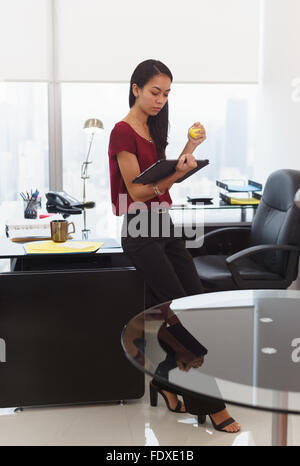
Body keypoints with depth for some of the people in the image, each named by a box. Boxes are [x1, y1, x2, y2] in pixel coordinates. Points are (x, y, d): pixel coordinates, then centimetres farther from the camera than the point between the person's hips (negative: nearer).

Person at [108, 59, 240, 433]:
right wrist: (177, 173, -28)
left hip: (164, 226, 8)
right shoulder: (123, 132, -10)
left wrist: (189, 148, 7)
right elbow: (137, 192, -15)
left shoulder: (152, 129, 16)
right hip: (141, 230, -8)